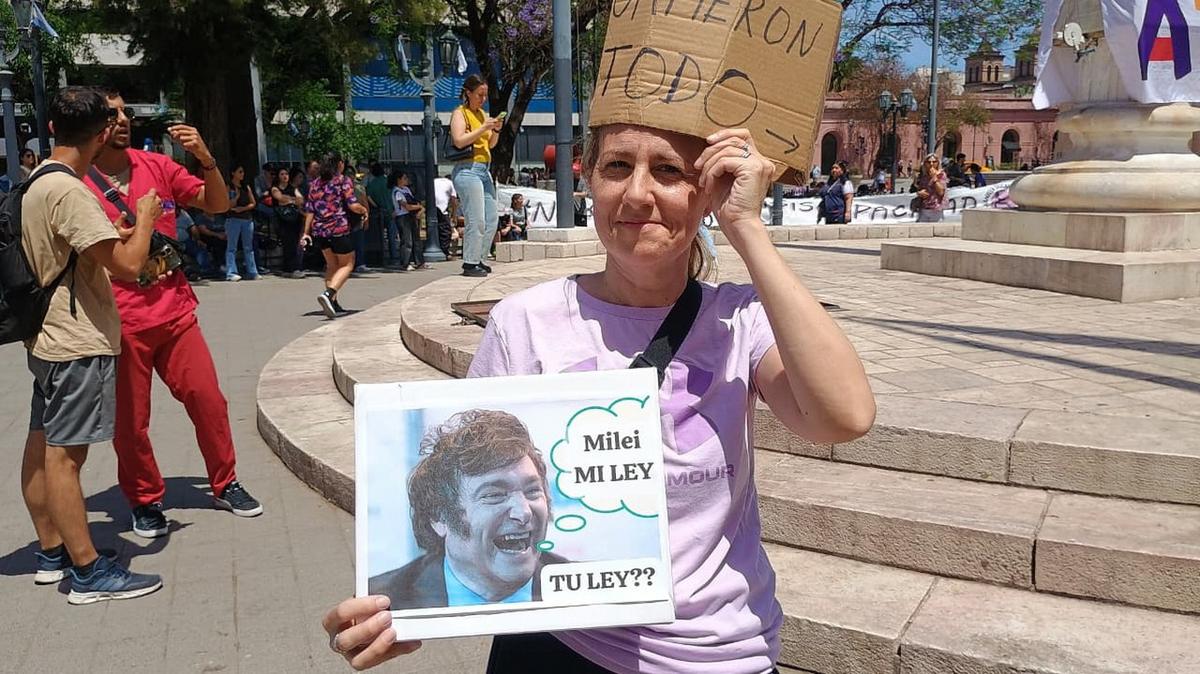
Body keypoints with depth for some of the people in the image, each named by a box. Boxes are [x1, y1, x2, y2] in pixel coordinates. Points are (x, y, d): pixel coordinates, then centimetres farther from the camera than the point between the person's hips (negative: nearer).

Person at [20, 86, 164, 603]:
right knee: (65, 454, -6)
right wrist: (145, 217, -8)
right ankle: (88, 572, 0)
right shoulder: (69, 191, -19)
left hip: (49, 338, 10)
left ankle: (52, 552, 25)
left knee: (42, 447, 14)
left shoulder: (36, 183, 12)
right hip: (78, 344, -10)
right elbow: (127, 265, -24)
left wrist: (114, 234, 22)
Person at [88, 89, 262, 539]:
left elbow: (217, 204, 7)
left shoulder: (156, 166, 6)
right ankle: (145, 501, 24)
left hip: (175, 311, 3)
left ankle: (225, 485, 23)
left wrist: (206, 159, -9)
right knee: (129, 420, 3)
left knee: (208, 400, 4)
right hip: (118, 322, -3)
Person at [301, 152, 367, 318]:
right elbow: (353, 206, -12)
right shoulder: (343, 181, -4)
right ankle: (328, 294, -19)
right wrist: (364, 210, 8)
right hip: (339, 229, -6)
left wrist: (306, 232, 9)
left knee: (332, 265, 20)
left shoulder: (315, 183, 11)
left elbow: (309, 210, 8)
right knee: (347, 264, 5)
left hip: (319, 231, 6)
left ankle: (333, 303, 13)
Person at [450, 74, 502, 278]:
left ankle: (477, 260, 15)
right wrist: (483, 128, -18)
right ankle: (469, 264, -5)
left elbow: (490, 144, 23)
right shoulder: (460, 113, -3)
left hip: (484, 171, 9)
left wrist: (496, 131, 4)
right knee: (476, 221, -12)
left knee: (491, 220, 7)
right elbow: (459, 141, -18)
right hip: (468, 169, -9)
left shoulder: (482, 113, 20)